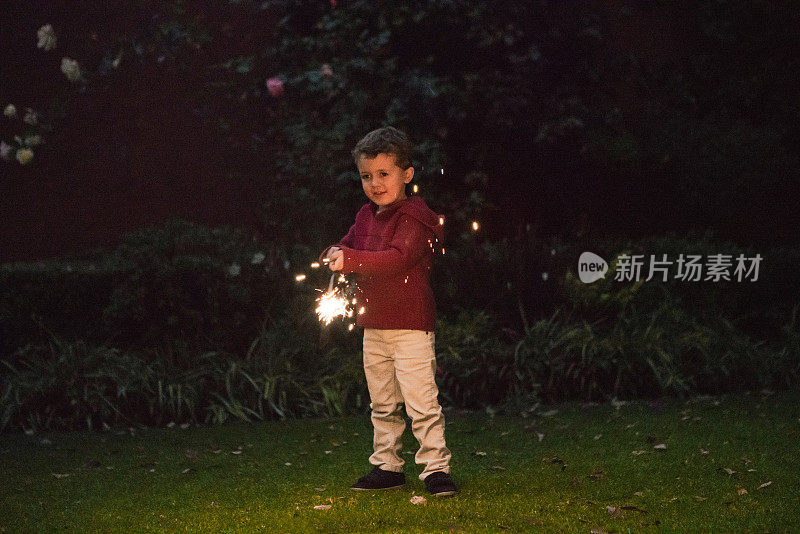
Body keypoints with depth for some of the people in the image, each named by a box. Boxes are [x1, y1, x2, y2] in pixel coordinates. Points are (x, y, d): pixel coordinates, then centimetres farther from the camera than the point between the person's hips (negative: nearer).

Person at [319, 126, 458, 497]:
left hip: (411, 326, -8)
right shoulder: (366, 216, 12)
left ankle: (435, 467, -4)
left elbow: (397, 259, -25)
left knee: (421, 402, -9)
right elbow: (347, 245, 18)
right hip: (374, 327, 8)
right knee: (382, 404, 15)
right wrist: (334, 254, -8)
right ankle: (387, 466, 23)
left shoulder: (414, 216, -13)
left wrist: (351, 258, -33)